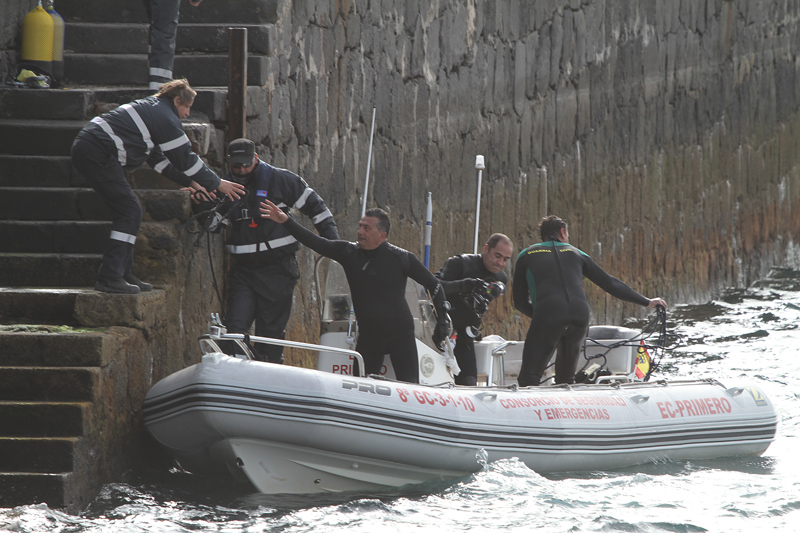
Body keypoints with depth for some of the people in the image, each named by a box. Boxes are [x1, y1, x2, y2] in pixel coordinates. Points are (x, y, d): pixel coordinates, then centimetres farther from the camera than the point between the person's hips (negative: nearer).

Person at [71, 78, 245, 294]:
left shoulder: (150, 109, 25)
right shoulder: (166, 119, -6)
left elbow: (157, 157, 30)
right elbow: (185, 158, -3)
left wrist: (189, 181, 28)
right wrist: (217, 184, 8)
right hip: (98, 153, -10)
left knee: (127, 210, 14)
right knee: (130, 211, -9)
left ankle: (124, 274, 14)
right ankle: (110, 278, -14)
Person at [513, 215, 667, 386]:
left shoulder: (526, 255, 23)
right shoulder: (575, 253, 27)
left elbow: (520, 302, 22)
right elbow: (610, 284, 27)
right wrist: (647, 302, 34)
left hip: (548, 315, -3)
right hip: (580, 315, 3)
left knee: (528, 379, -7)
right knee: (566, 378, 24)